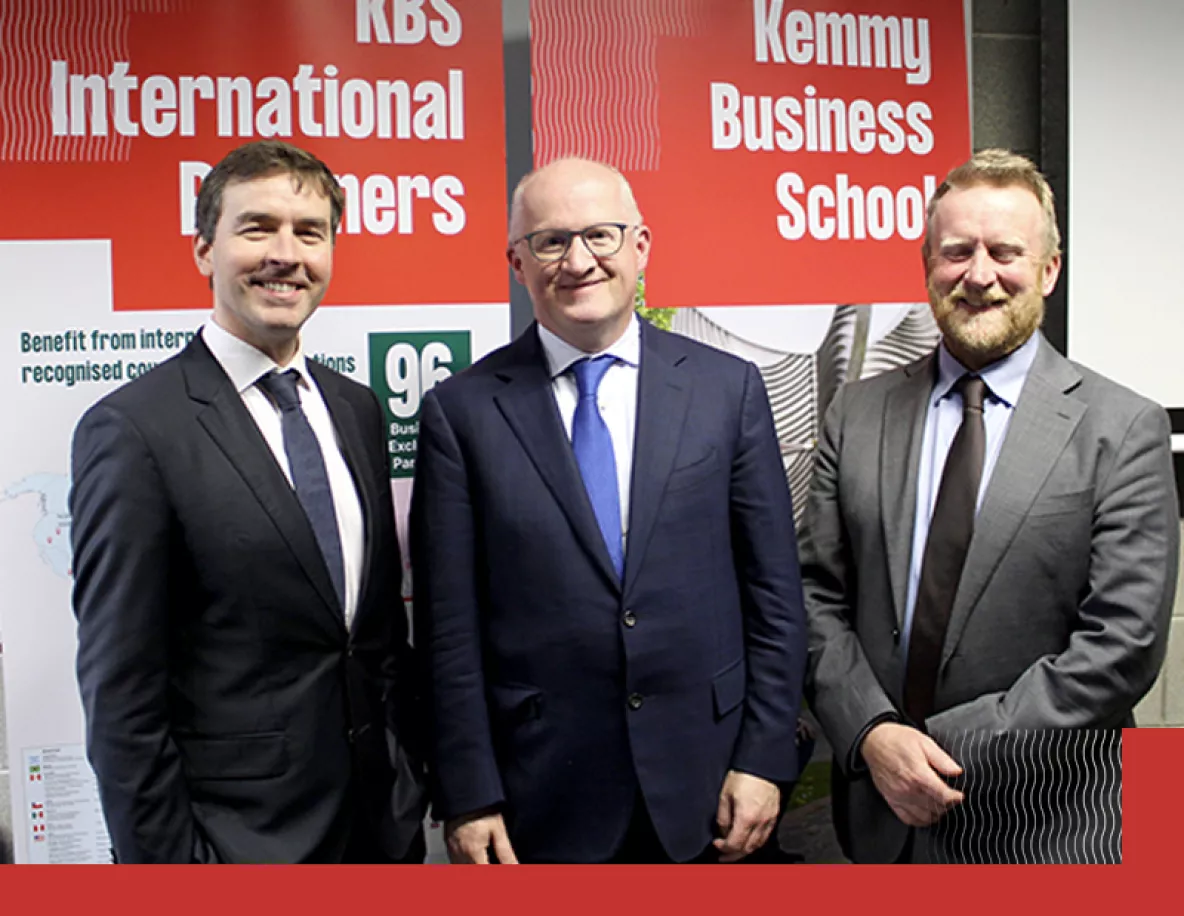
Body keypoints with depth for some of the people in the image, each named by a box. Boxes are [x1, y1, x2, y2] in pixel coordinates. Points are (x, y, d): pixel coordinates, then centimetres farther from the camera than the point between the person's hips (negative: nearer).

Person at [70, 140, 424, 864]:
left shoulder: (357, 410, 5)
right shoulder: (132, 429, -14)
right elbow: (121, 696, -14)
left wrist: (410, 780, 9)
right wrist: (166, 856, -12)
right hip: (238, 836, -5)